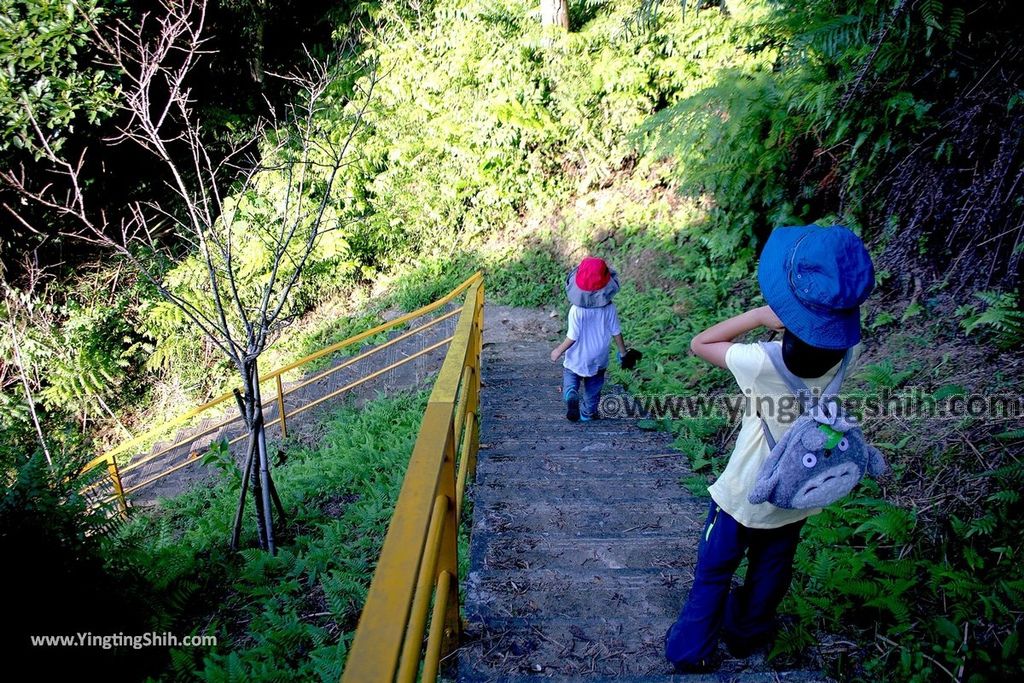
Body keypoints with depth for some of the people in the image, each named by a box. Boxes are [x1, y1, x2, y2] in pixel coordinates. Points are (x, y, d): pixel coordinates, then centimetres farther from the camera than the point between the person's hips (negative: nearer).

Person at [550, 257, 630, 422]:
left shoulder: (576, 310, -26)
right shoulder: (609, 308, -17)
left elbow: (572, 337, -21)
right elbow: (616, 332, -7)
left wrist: (559, 351, -5)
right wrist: (622, 351, 9)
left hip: (577, 357, -2)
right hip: (599, 357, 3)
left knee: (570, 380, 17)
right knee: (593, 386, 22)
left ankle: (571, 397, -13)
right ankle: (588, 413, 33)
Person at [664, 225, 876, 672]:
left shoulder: (763, 364, -32)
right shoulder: (844, 353, -18)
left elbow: (699, 343, -17)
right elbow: (840, 316, 5)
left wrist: (759, 315, -23)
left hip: (744, 495, -4)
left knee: (713, 575, 16)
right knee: (770, 573, 25)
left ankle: (691, 650, 32)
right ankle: (746, 635, 47)